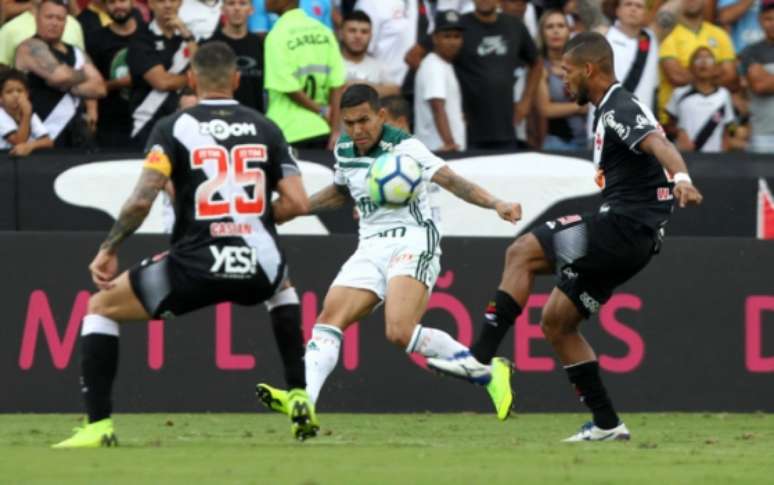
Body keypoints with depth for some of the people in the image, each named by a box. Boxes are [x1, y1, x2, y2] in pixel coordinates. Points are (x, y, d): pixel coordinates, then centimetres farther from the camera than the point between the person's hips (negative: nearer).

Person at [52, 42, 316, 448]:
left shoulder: (174, 127, 0)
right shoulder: (265, 129, 10)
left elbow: (142, 199, -10)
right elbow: (297, 203, 5)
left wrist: (108, 250, 2)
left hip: (194, 267, -3)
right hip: (258, 270, 3)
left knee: (101, 307, 17)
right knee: (282, 288, 41)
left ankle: (98, 426, 4)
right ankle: (301, 401, 29)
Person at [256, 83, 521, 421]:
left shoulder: (403, 147, -13)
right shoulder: (344, 150, 9)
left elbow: (450, 179, -23)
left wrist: (495, 204, -37)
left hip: (412, 242, -7)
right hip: (371, 248, 7)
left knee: (400, 332, -25)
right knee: (328, 320, -9)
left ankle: (488, 373, -13)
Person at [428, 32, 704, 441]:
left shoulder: (620, 109, -11)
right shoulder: (612, 110, 21)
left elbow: (658, 144, -30)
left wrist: (680, 179, -49)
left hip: (625, 228, -11)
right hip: (625, 238, 11)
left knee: (522, 253, -17)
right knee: (556, 323, 10)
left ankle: (480, 357, -20)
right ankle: (606, 423, 10)